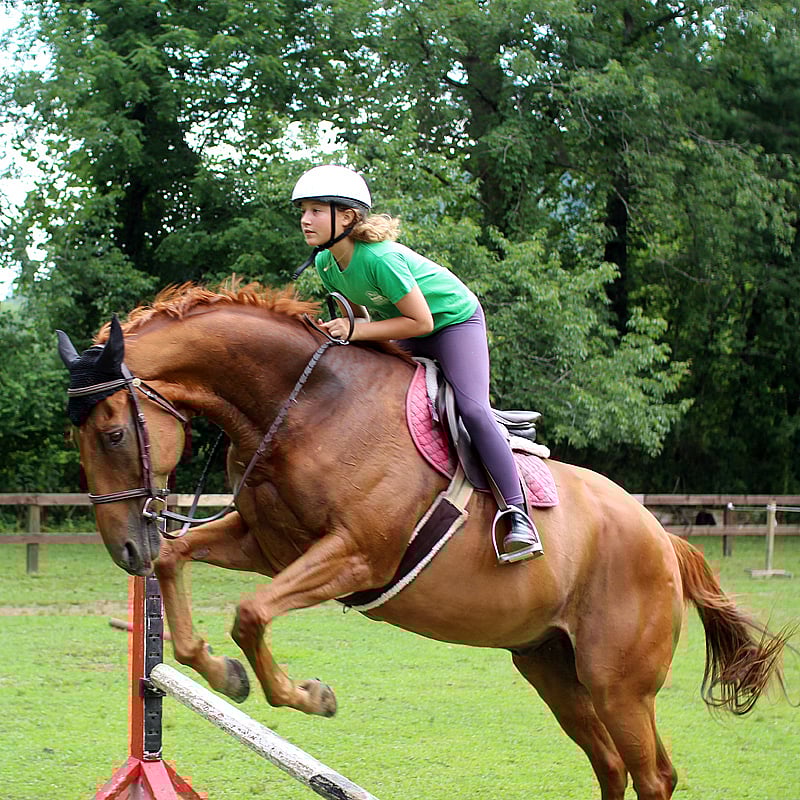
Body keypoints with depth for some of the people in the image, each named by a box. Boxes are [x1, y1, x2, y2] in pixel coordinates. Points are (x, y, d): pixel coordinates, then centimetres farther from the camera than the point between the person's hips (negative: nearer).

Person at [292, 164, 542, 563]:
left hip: (455, 318, -9)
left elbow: (420, 321, -32)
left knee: (472, 409, -22)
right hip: (406, 336, 9)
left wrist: (358, 331, -35)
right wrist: (343, 330, -11)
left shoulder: (381, 257, -36)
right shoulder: (326, 262, -11)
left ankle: (519, 517, -21)